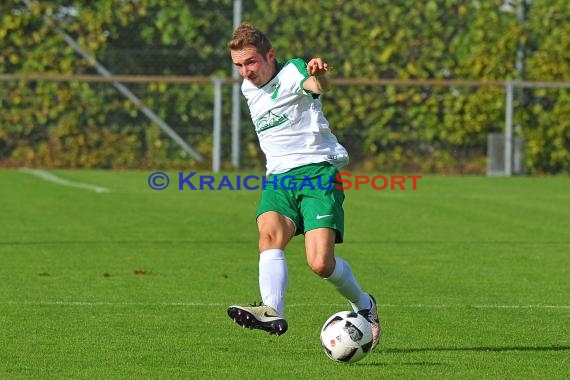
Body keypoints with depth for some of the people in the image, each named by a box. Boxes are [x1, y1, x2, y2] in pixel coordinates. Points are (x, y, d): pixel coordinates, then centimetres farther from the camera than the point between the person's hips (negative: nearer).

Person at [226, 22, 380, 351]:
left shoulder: (293, 72, -5)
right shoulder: (248, 90, 18)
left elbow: (316, 86, -32)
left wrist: (319, 75, -54)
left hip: (317, 171, -6)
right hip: (279, 177, 6)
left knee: (321, 263, -18)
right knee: (270, 234, -28)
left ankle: (363, 305, 13)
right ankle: (273, 311, -48)